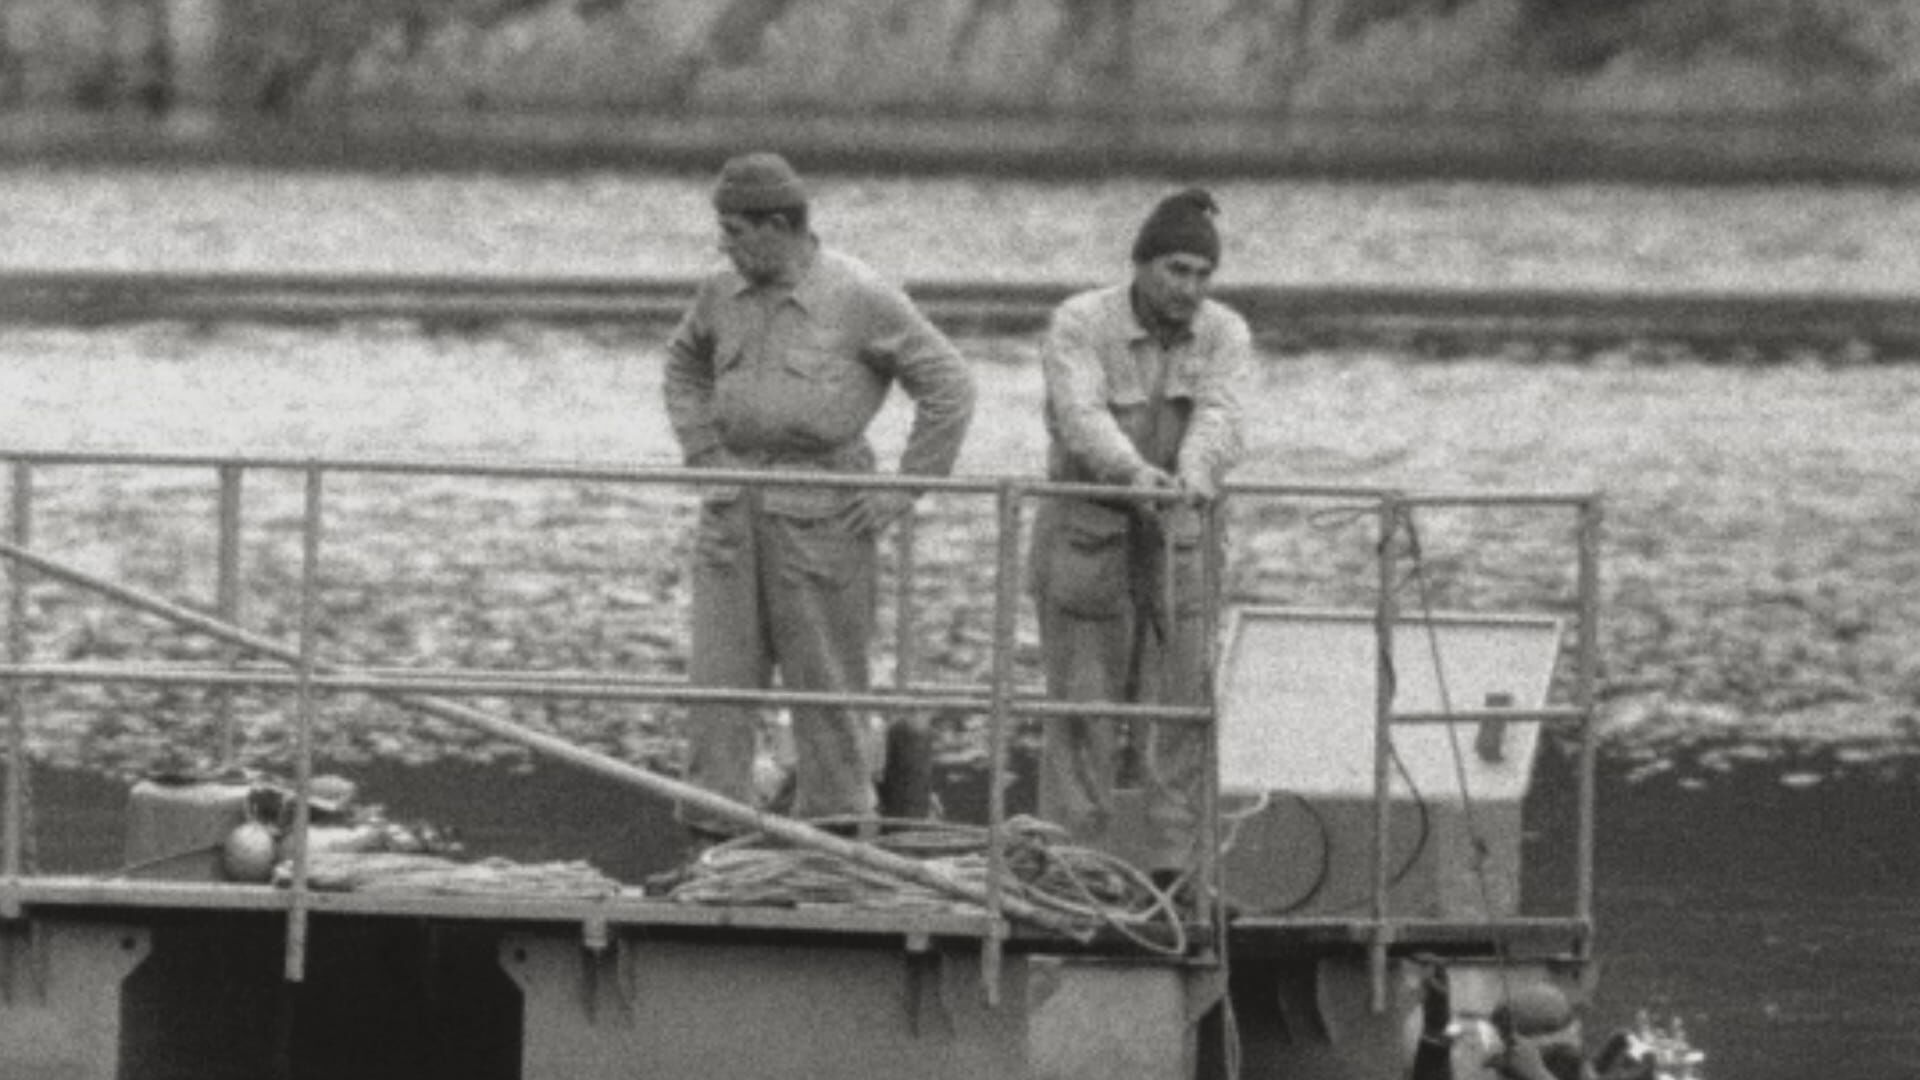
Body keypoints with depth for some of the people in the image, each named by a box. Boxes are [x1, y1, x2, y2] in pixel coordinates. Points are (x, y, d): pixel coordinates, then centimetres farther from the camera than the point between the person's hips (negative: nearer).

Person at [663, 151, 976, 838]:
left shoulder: (861, 299, -11)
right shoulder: (725, 294, 6)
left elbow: (950, 389, -7)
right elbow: (685, 363, 28)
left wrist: (900, 494, -8)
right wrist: (701, 453, 15)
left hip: (822, 514, -5)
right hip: (733, 509, 5)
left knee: (824, 681, 2)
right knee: (719, 676, 0)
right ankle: (712, 838, 2)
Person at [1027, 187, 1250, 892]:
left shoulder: (1223, 336, -1)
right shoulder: (1080, 326, -10)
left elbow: (1219, 418, -19)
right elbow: (1082, 416, -26)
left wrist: (1195, 478, -41)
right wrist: (1135, 472, -46)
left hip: (1180, 536, 3)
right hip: (1087, 534, -3)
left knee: (1180, 708, -2)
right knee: (1083, 706, -2)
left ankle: (1171, 869, 1)